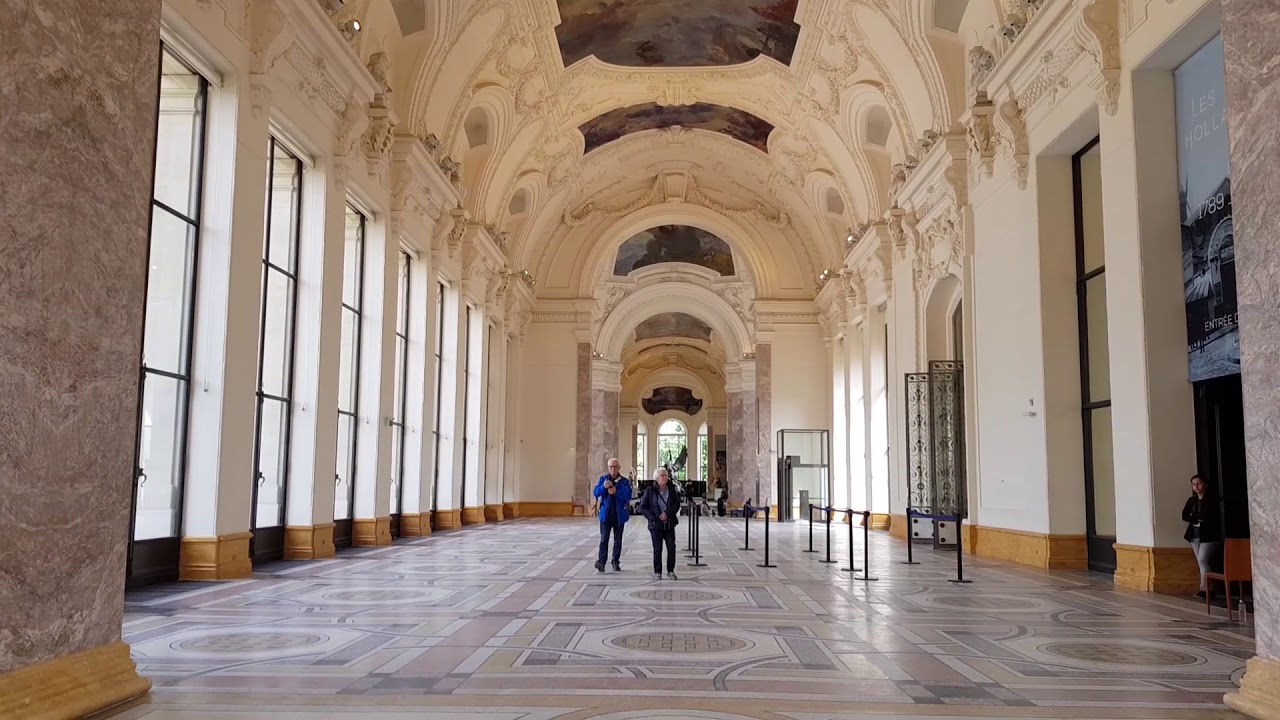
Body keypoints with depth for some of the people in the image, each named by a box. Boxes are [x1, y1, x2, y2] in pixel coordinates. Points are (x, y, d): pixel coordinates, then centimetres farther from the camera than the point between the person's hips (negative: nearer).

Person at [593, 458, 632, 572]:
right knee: (604, 539, -5)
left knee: (618, 540, 8)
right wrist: (604, 487, -24)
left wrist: (616, 492, -27)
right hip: (606, 514, 0)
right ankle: (601, 562, -5)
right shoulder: (603, 479, 4)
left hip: (619, 514, 1)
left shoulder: (625, 481, 0)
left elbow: (627, 496, -12)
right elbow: (596, 493, -5)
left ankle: (616, 563, 17)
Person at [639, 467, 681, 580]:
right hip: (656, 525, -2)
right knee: (657, 549, 2)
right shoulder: (650, 491, -5)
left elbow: (677, 504, -1)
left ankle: (671, 571, 14)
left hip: (669, 524, 3)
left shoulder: (671, 490, 3)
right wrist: (653, 517, -14)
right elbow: (643, 507, -4)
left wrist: (667, 513, -17)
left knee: (671, 548, 0)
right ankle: (657, 572, 13)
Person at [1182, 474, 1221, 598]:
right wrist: (1200, 518, -10)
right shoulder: (1191, 500, 13)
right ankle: (1206, 588, 8)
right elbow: (1184, 516, 3)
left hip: (1208, 535, -6)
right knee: (1201, 561, 5)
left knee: (1203, 560, -13)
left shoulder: (1211, 500, -6)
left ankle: (1205, 587, -9)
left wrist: (1193, 516, -2)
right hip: (1195, 535, 6)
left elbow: (1208, 515, -16)